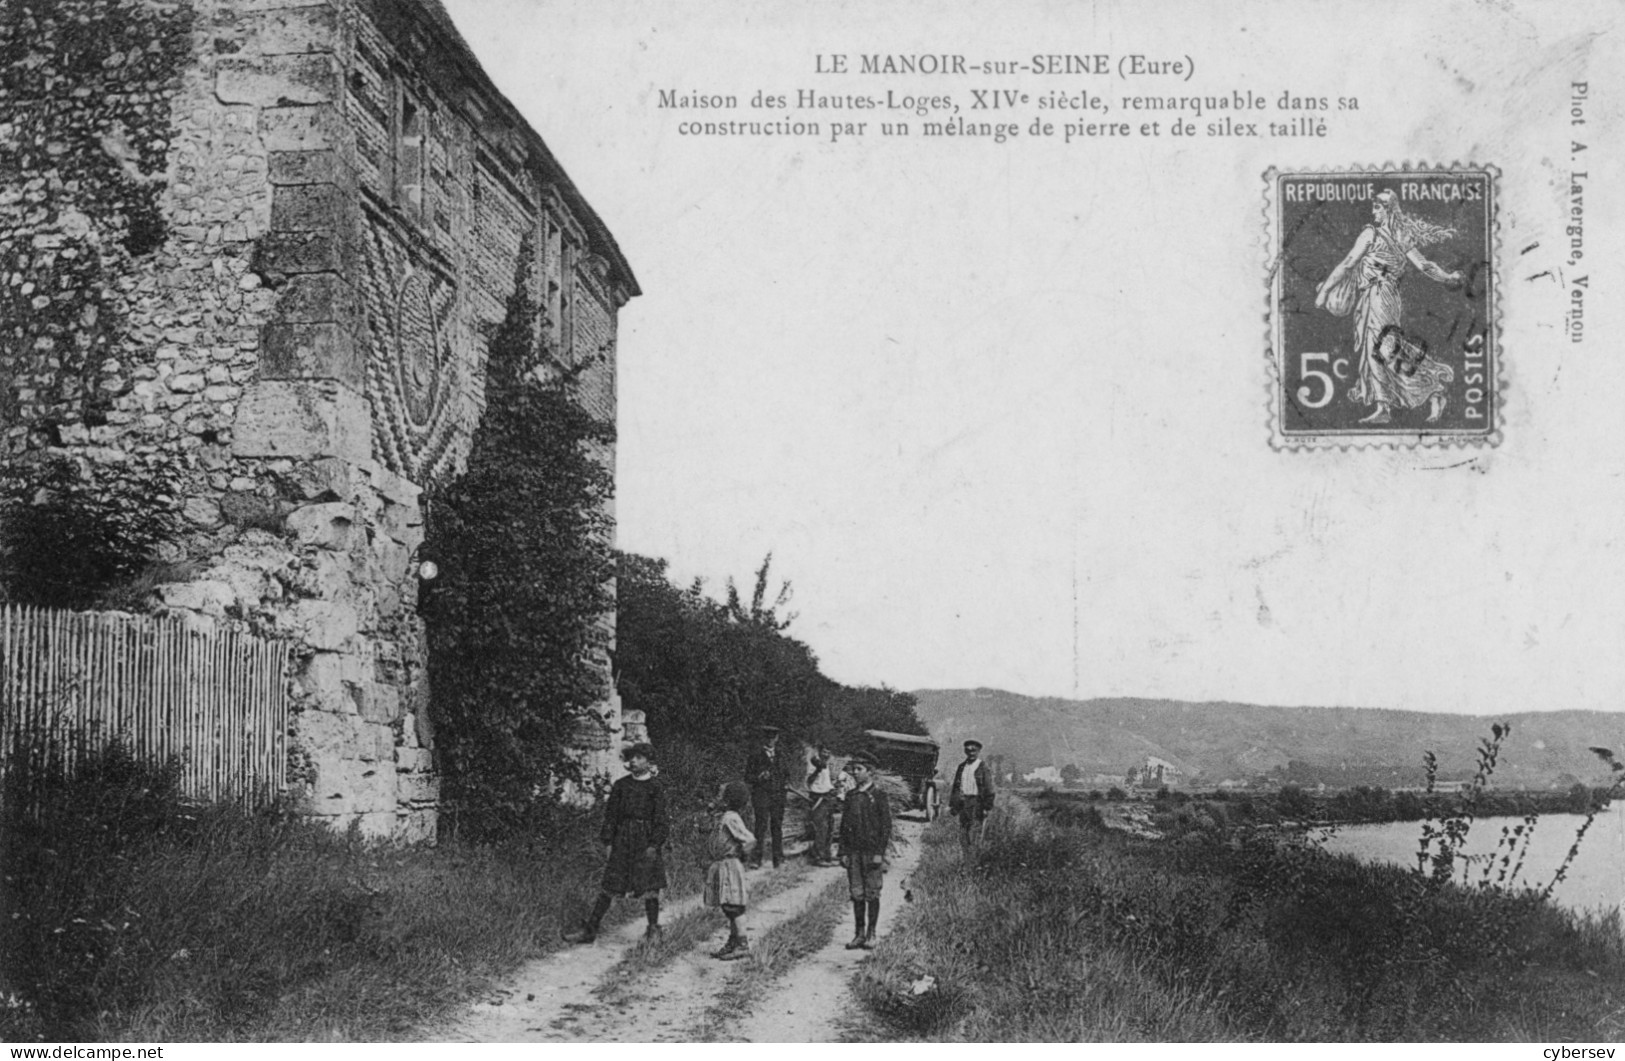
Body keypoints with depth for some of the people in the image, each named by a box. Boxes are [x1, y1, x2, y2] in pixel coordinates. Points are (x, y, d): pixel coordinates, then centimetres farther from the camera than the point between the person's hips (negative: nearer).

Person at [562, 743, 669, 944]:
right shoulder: (620, 785, 7)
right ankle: (590, 929, 3)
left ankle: (653, 929, 16)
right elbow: (611, 813, 9)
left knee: (649, 887, 1)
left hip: (646, 842, -3)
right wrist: (608, 840, 3)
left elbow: (660, 820, -4)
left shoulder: (655, 788, -2)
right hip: (622, 841, 3)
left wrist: (654, 845, -12)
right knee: (608, 887, 2)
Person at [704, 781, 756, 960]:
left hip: (729, 866, -10)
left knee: (733, 908, -6)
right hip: (720, 867, 10)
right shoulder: (722, 817, 13)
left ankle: (743, 945, -2)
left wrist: (738, 852, -9)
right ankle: (732, 943, 21)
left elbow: (750, 839, -21)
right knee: (727, 908, 14)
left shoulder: (731, 818, -16)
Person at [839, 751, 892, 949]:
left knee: (872, 894, 0)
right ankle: (859, 933, 12)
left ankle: (871, 935, 7)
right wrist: (843, 852, 7)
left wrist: (879, 853, -12)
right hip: (853, 851, 5)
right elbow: (844, 825, 13)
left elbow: (886, 826, -7)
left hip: (872, 852, -5)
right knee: (856, 894, 6)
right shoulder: (851, 796, 10)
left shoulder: (879, 796, -4)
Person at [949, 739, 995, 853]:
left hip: (977, 803, -6)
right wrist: (952, 804, 14)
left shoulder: (984, 768, -4)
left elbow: (989, 789, -5)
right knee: (963, 833, 6)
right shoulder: (962, 767, 13)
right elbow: (955, 787, 18)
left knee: (975, 834, -10)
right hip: (963, 803, 6)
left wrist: (987, 807, -10)